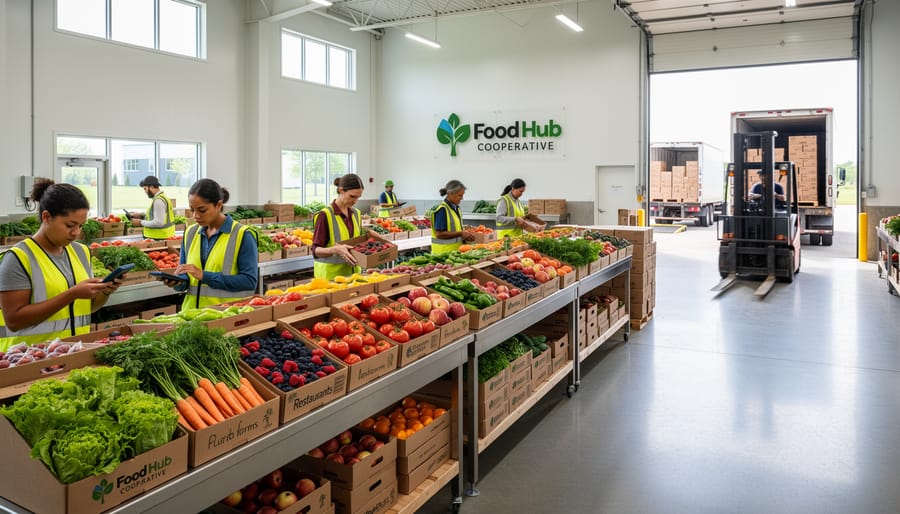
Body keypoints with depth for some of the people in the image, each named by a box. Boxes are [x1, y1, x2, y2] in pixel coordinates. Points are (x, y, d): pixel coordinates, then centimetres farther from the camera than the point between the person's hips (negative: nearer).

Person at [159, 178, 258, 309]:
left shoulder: (242, 235, -3)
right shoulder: (190, 234, 14)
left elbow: (249, 281, -10)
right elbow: (185, 276, 19)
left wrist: (205, 275, -13)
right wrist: (179, 281, -4)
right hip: (192, 312, 5)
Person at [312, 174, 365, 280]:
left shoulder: (356, 214, 8)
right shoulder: (325, 215, -12)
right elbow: (316, 250, -14)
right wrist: (336, 249, -31)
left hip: (353, 272, 6)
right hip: (330, 275, -6)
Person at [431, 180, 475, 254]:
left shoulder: (456, 208, 12)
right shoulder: (442, 210, -16)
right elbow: (439, 234, -20)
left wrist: (464, 230, 5)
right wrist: (461, 233, -19)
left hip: (456, 251, 8)